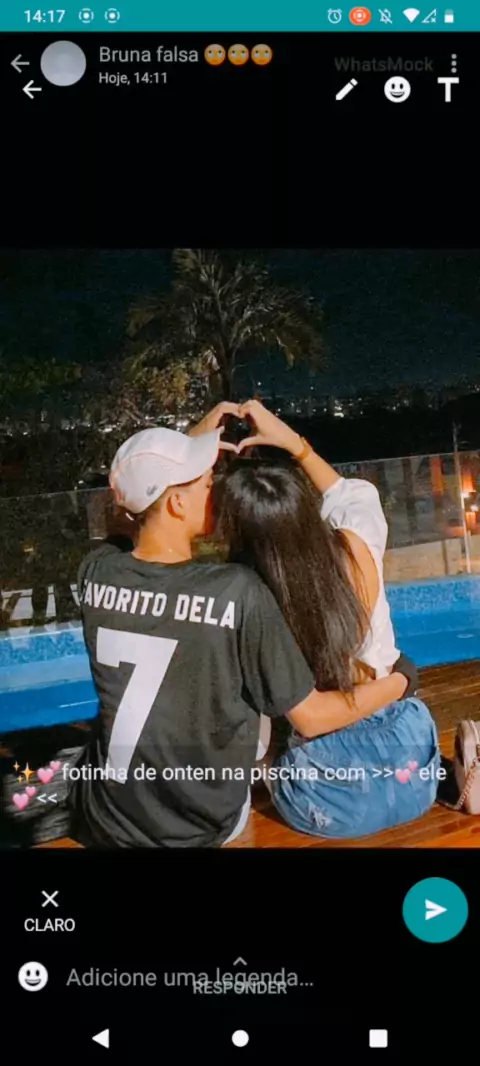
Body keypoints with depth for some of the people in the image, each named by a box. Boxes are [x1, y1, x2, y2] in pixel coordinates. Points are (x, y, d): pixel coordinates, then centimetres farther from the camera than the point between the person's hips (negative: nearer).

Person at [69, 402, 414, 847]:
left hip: (101, 818, 3)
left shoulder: (96, 571, -13)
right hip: (197, 829, -3)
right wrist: (400, 680, -1)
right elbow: (310, 717, -16)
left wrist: (192, 441, 11)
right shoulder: (238, 591, -26)